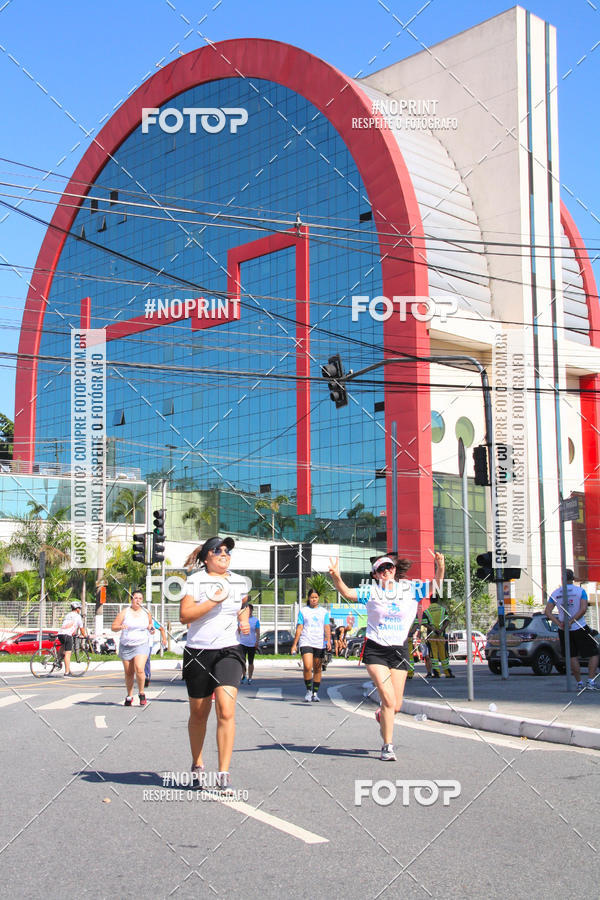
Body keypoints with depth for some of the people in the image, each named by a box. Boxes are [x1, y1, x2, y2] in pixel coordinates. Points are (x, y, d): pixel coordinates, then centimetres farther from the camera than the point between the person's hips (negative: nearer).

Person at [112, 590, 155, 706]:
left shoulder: (146, 613, 8)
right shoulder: (125, 612, 2)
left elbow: (150, 629, 21)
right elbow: (113, 627, 0)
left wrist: (151, 629, -2)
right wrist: (120, 627, -21)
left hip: (141, 645, -1)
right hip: (126, 646, 1)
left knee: (139, 669, -19)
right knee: (128, 673, 5)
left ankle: (141, 693, -2)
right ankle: (129, 696, 23)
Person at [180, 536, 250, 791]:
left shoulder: (240, 582, 10)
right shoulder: (195, 580, -3)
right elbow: (184, 616, -13)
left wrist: (244, 619, 11)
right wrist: (214, 600, -18)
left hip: (229, 651, 2)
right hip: (198, 652, -1)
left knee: (226, 710, -15)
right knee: (199, 713, 10)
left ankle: (224, 774, -11)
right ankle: (197, 765, 32)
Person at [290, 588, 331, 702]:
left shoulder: (324, 611, 12)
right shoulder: (303, 611, 9)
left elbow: (327, 627, 6)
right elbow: (299, 628, 7)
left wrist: (328, 640, -10)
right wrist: (294, 644, 2)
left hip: (320, 644, 2)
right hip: (306, 642, -2)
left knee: (317, 669, 4)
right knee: (307, 667, -16)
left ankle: (315, 693, 14)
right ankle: (308, 690, -1)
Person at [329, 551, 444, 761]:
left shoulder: (409, 590, 4)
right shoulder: (371, 591, -1)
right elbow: (347, 593, -11)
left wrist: (440, 568, -22)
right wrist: (336, 576, -31)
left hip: (399, 650, 2)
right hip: (375, 650, -2)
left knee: (396, 706, 6)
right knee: (388, 700, -14)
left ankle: (381, 716, 42)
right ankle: (388, 747, 0)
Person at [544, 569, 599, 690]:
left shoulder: (555, 593, 5)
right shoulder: (580, 591, -5)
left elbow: (547, 611, -2)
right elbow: (583, 609, -17)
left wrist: (559, 623, -10)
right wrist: (571, 621, -16)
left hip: (563, 630, 3)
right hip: (579, 629, -3)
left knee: (573, 656, 13)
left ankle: (579, 683, 12)